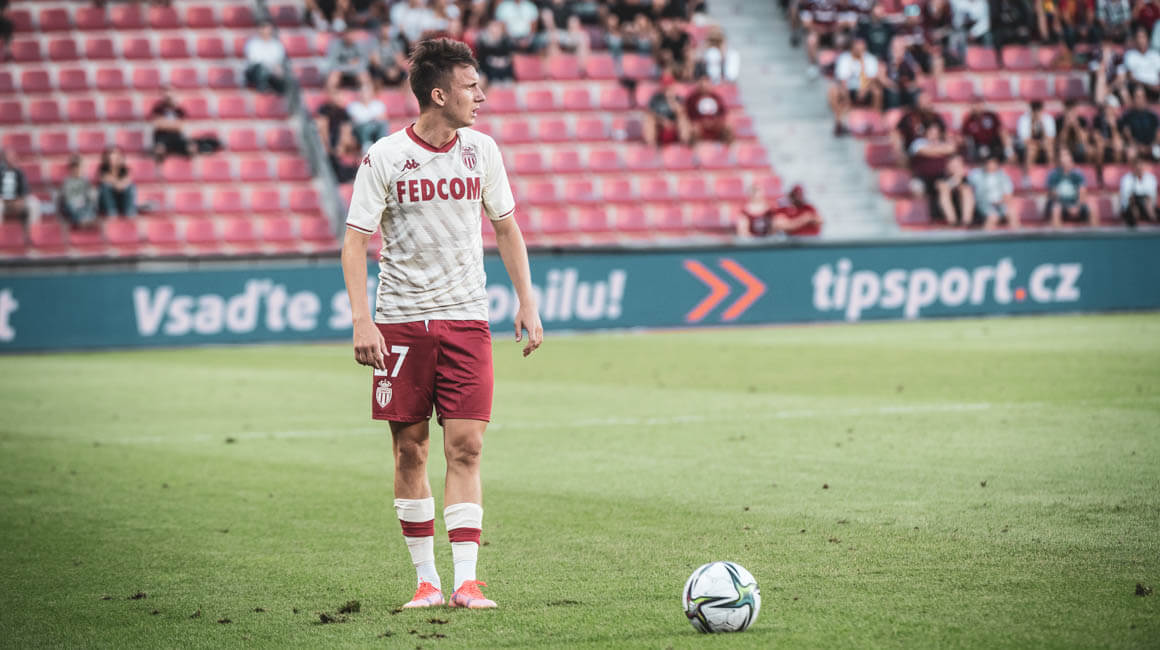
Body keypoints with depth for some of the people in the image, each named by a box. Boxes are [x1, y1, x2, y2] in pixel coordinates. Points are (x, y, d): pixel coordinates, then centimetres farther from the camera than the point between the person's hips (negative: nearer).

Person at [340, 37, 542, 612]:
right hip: (401, 320, -2)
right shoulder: (384, 157, -6)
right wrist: (361, 322, -16)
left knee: (465, 447, -7)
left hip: (466, 318, 2)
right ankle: (426, 579, 12)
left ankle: (465, 581, -8)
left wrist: (527, 304, 9)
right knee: (410, 451, 2)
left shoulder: (481, 149, 4)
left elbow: (505, 228, 15)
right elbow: (355, 241, -6)